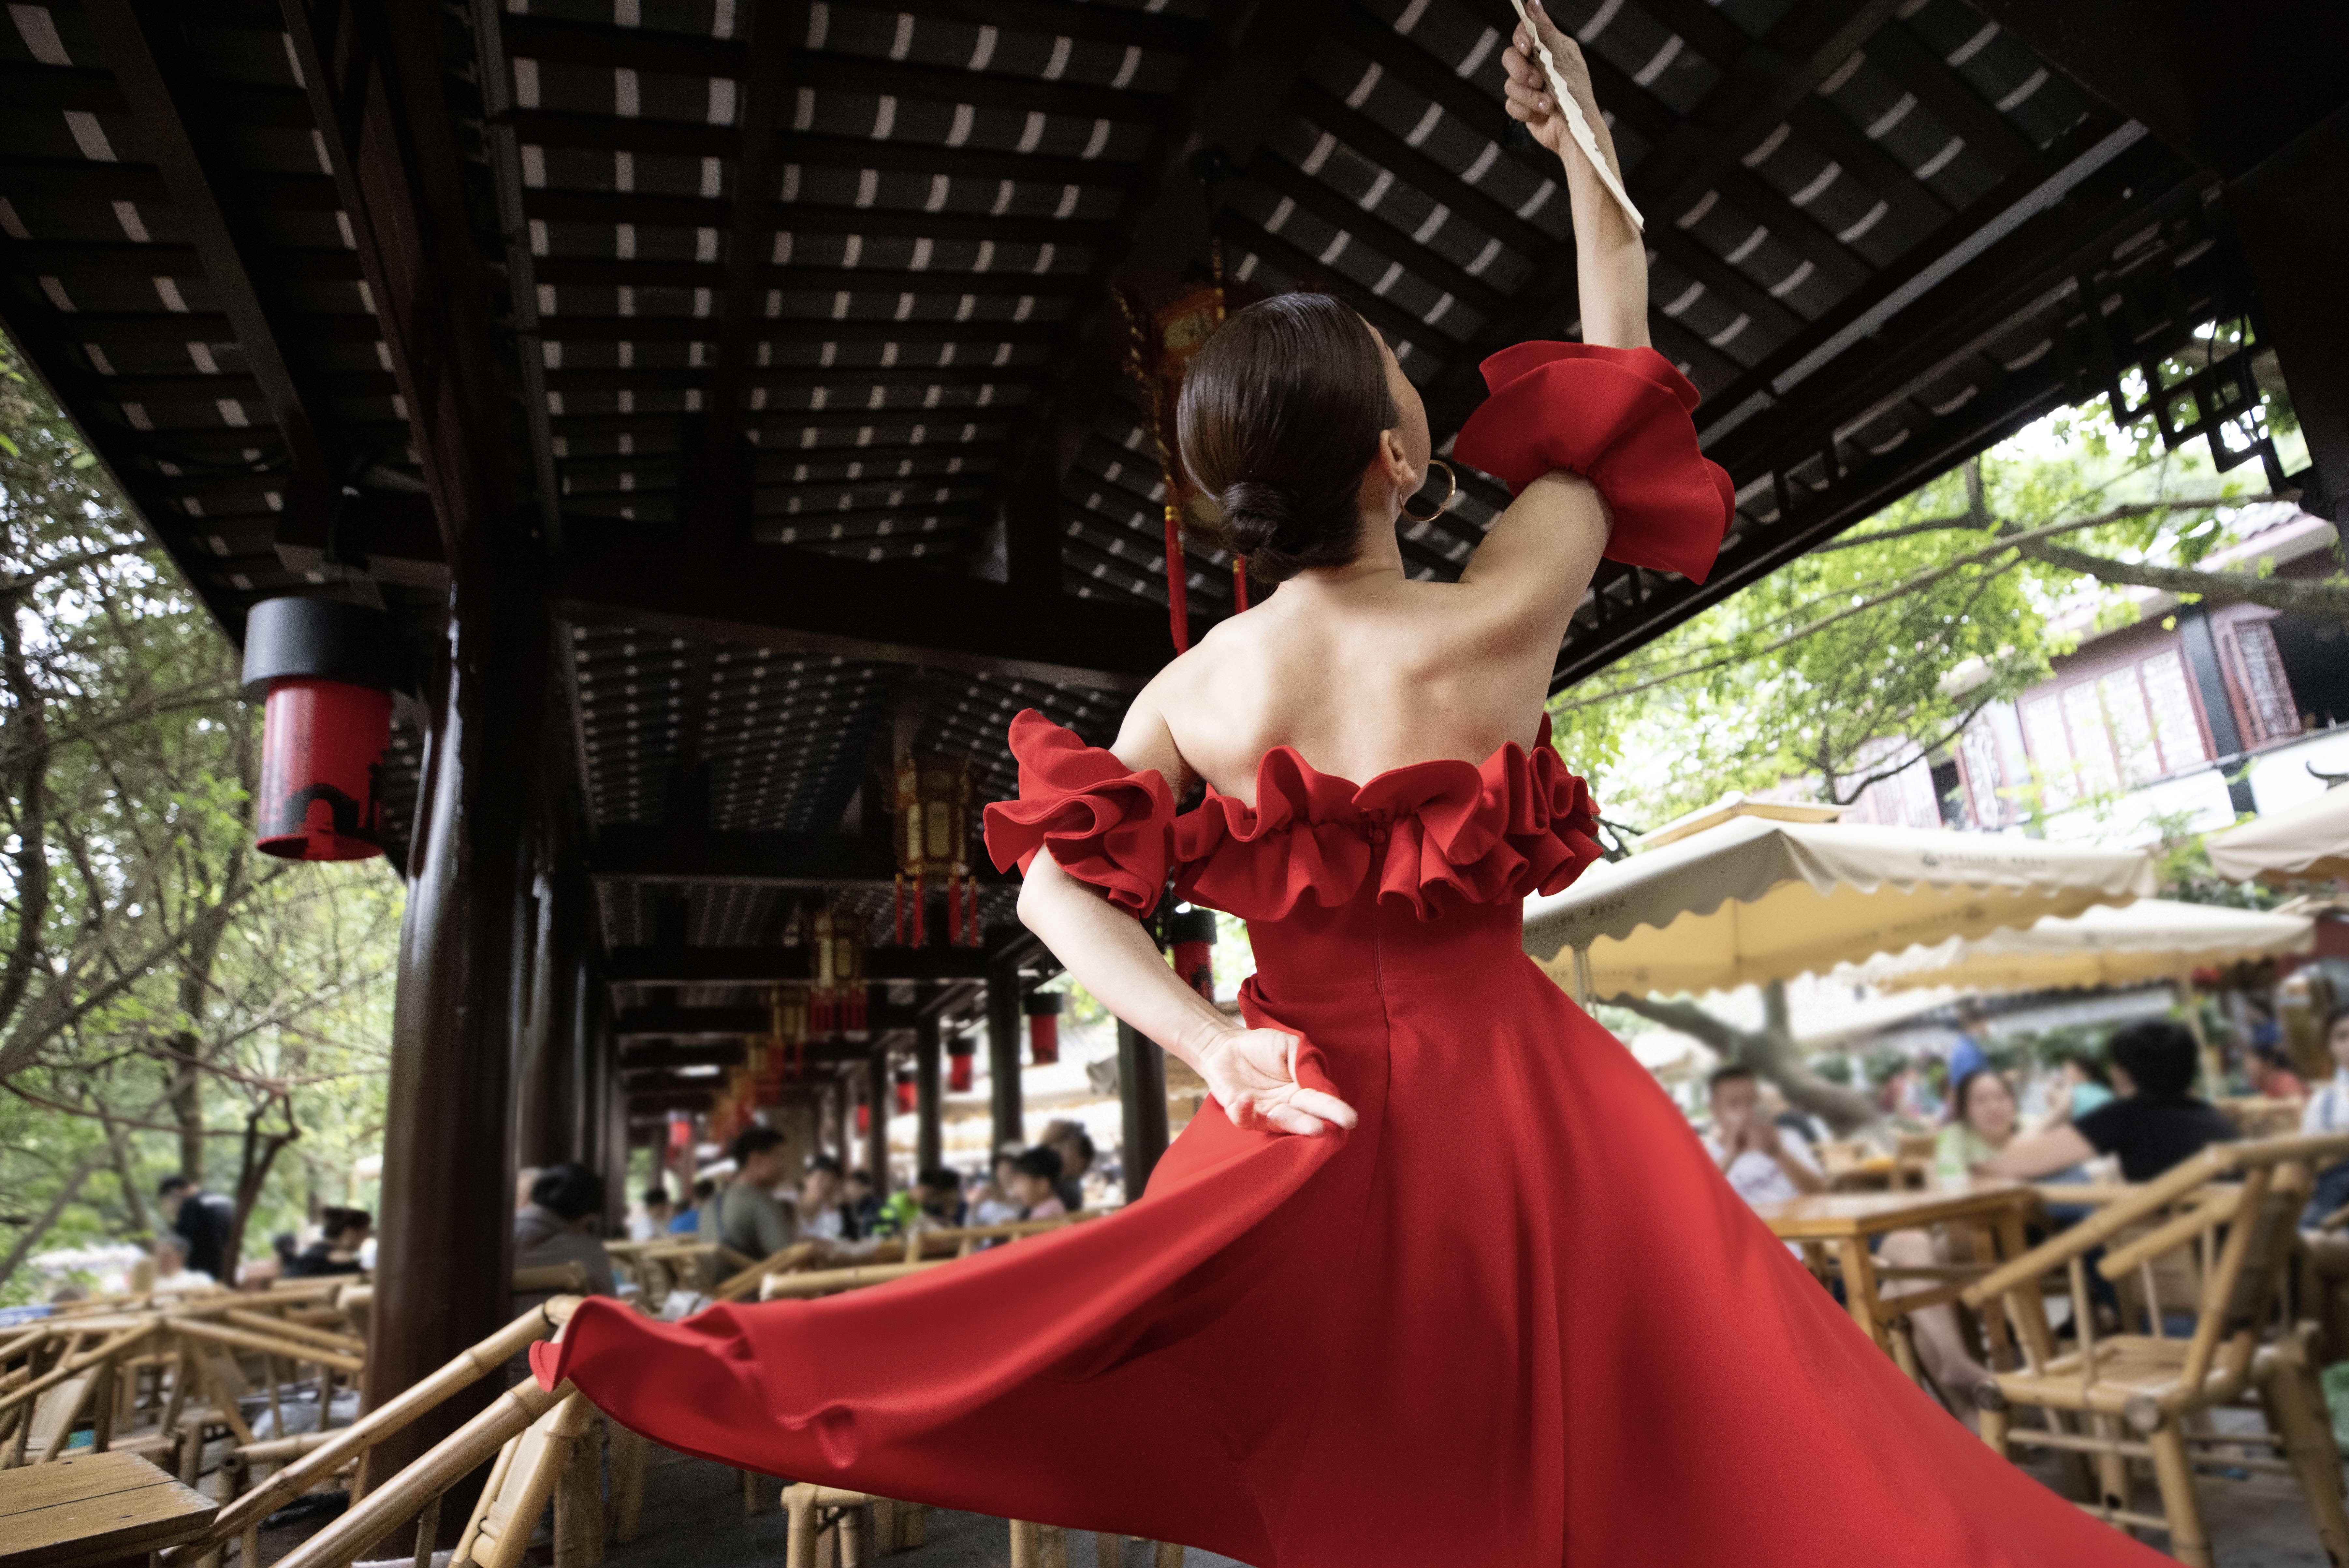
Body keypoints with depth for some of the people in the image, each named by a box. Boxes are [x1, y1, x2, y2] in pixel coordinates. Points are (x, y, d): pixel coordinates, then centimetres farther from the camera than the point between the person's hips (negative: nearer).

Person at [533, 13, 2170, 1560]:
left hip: (1311, 1125, 3)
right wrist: (1590, 162, 14)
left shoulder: (1197, 686, -5)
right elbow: (1615, 408, 4)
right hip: (1513, 1103, -3)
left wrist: (1214, 1049, -9)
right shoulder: (1492, 624, -13)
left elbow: (1060, 889, -2)